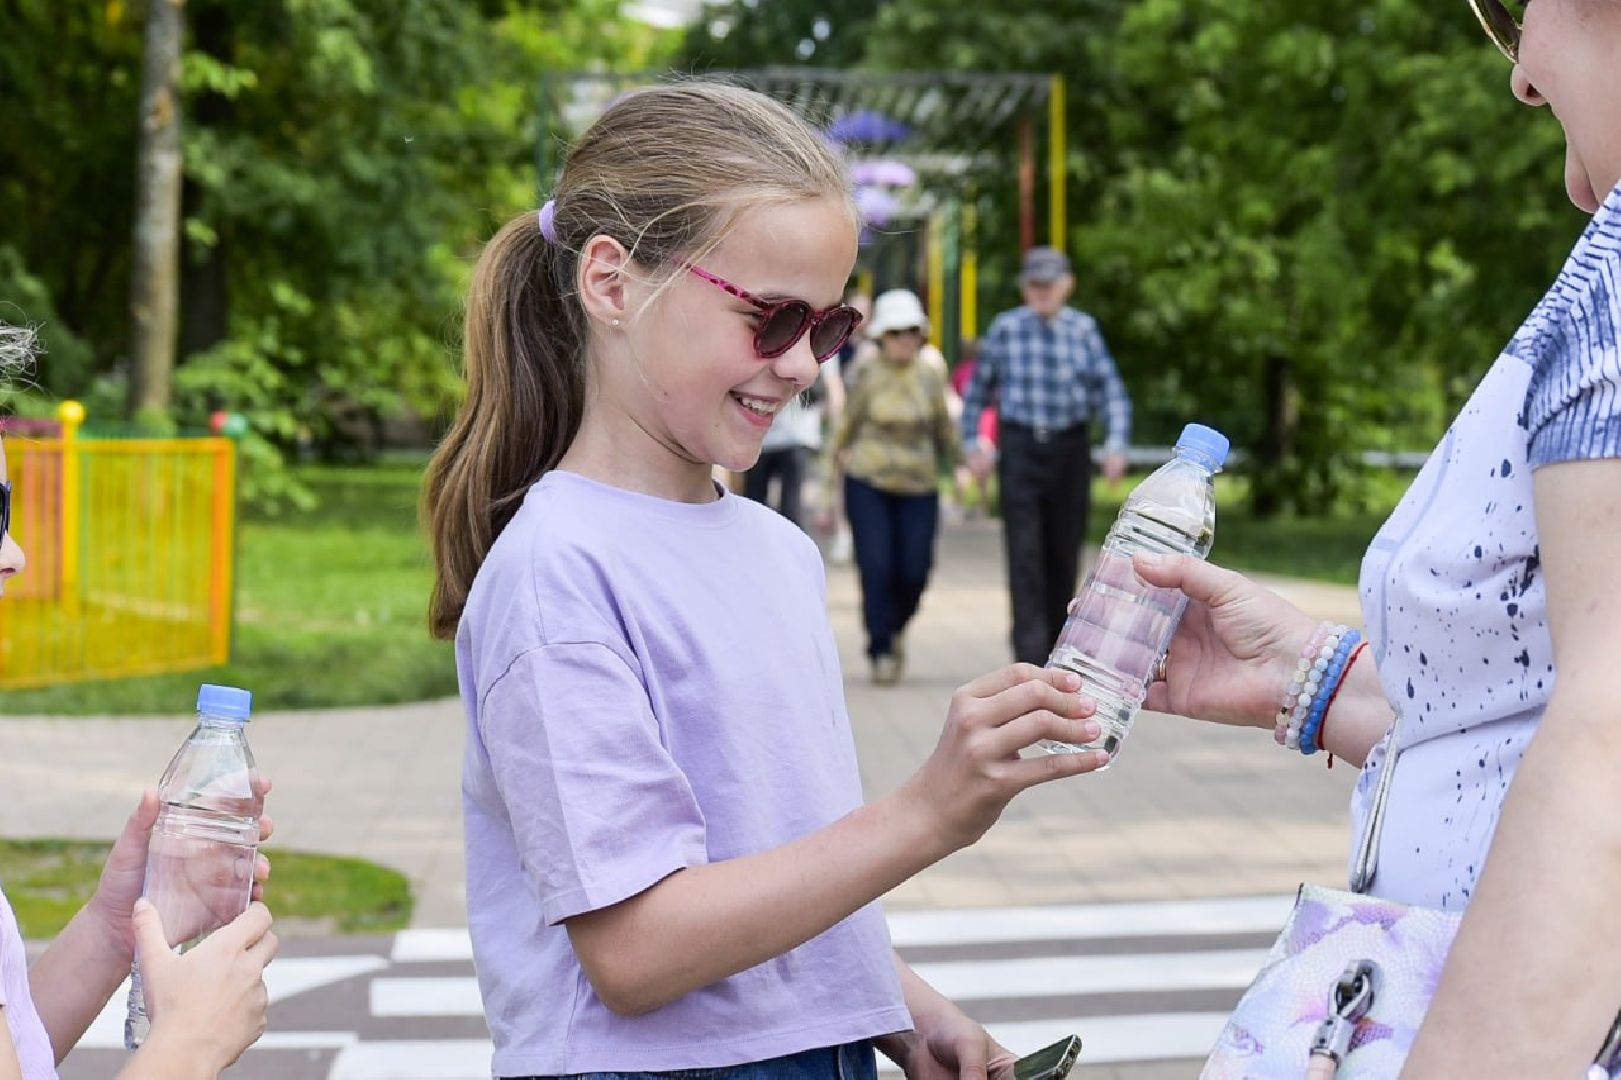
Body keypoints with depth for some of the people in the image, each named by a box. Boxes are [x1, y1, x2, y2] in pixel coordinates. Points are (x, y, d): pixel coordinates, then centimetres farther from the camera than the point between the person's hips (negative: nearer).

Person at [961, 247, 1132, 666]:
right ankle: (1030, 657, -12)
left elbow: (1111, 392, 2)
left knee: (1065, 553, 9)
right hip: (1019, 448, -1)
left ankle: (1056, 646, 26)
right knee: (1024, 554, -10)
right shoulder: (1005, 329, 1)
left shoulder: (1083, 329, 2)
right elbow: (978, 390, 12)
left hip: (1070, 448, 1)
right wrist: (973, 444, 6)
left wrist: (1116, 443, -13)